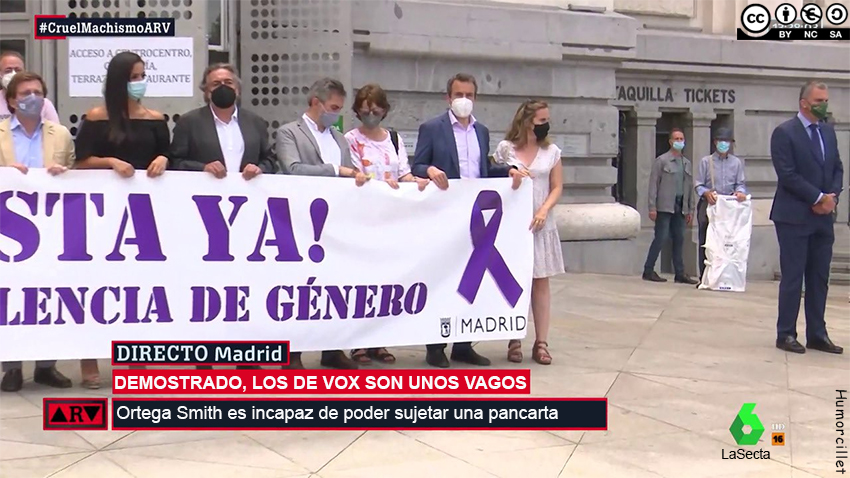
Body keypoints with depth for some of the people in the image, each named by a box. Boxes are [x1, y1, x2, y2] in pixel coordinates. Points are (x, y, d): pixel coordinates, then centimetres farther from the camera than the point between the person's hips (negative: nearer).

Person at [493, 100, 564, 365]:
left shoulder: (551, 151, 6)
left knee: (541, 282, 2)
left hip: (540, 224, 2)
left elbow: (557, 187, 5)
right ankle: (515, 342, 6)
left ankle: (541, 343, 4)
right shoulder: (505, 148, 1)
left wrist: (543, 211, -9)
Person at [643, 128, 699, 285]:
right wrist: (652, 207, -12)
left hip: (680, 207, 6)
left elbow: (690, 186, 18)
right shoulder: (661, 160, -1)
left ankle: (680, 273, 9)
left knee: (679, 240, 5)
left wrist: (690, 209, 13)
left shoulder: (687, 163, 16)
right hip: (665, 206, -6)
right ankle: (648, 271, 1)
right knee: (661, 238, -6)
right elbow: (653, 184, -5)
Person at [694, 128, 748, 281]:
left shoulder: (736, 162, 12)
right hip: (709, 204, -1)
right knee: (706, 242, -2)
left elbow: (741, 183, 8)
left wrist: (740, 192, -15)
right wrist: (706, 193, -20)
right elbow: (698, 185, 1)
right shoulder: (706, 161, 7)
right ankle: (704, 278, 2)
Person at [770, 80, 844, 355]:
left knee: (819, 278, 9)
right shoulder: (784, 133, -7)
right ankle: (786, 335, 6)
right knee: (793, 278, -2)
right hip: (794, 217, -6)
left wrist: (832, 197, -3)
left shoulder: (828, 131, 13)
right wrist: (818, 198, -14)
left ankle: (817, 334, 15)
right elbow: (787, 175, -14)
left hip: (823, 217, 6)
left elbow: (837, 168, 14)